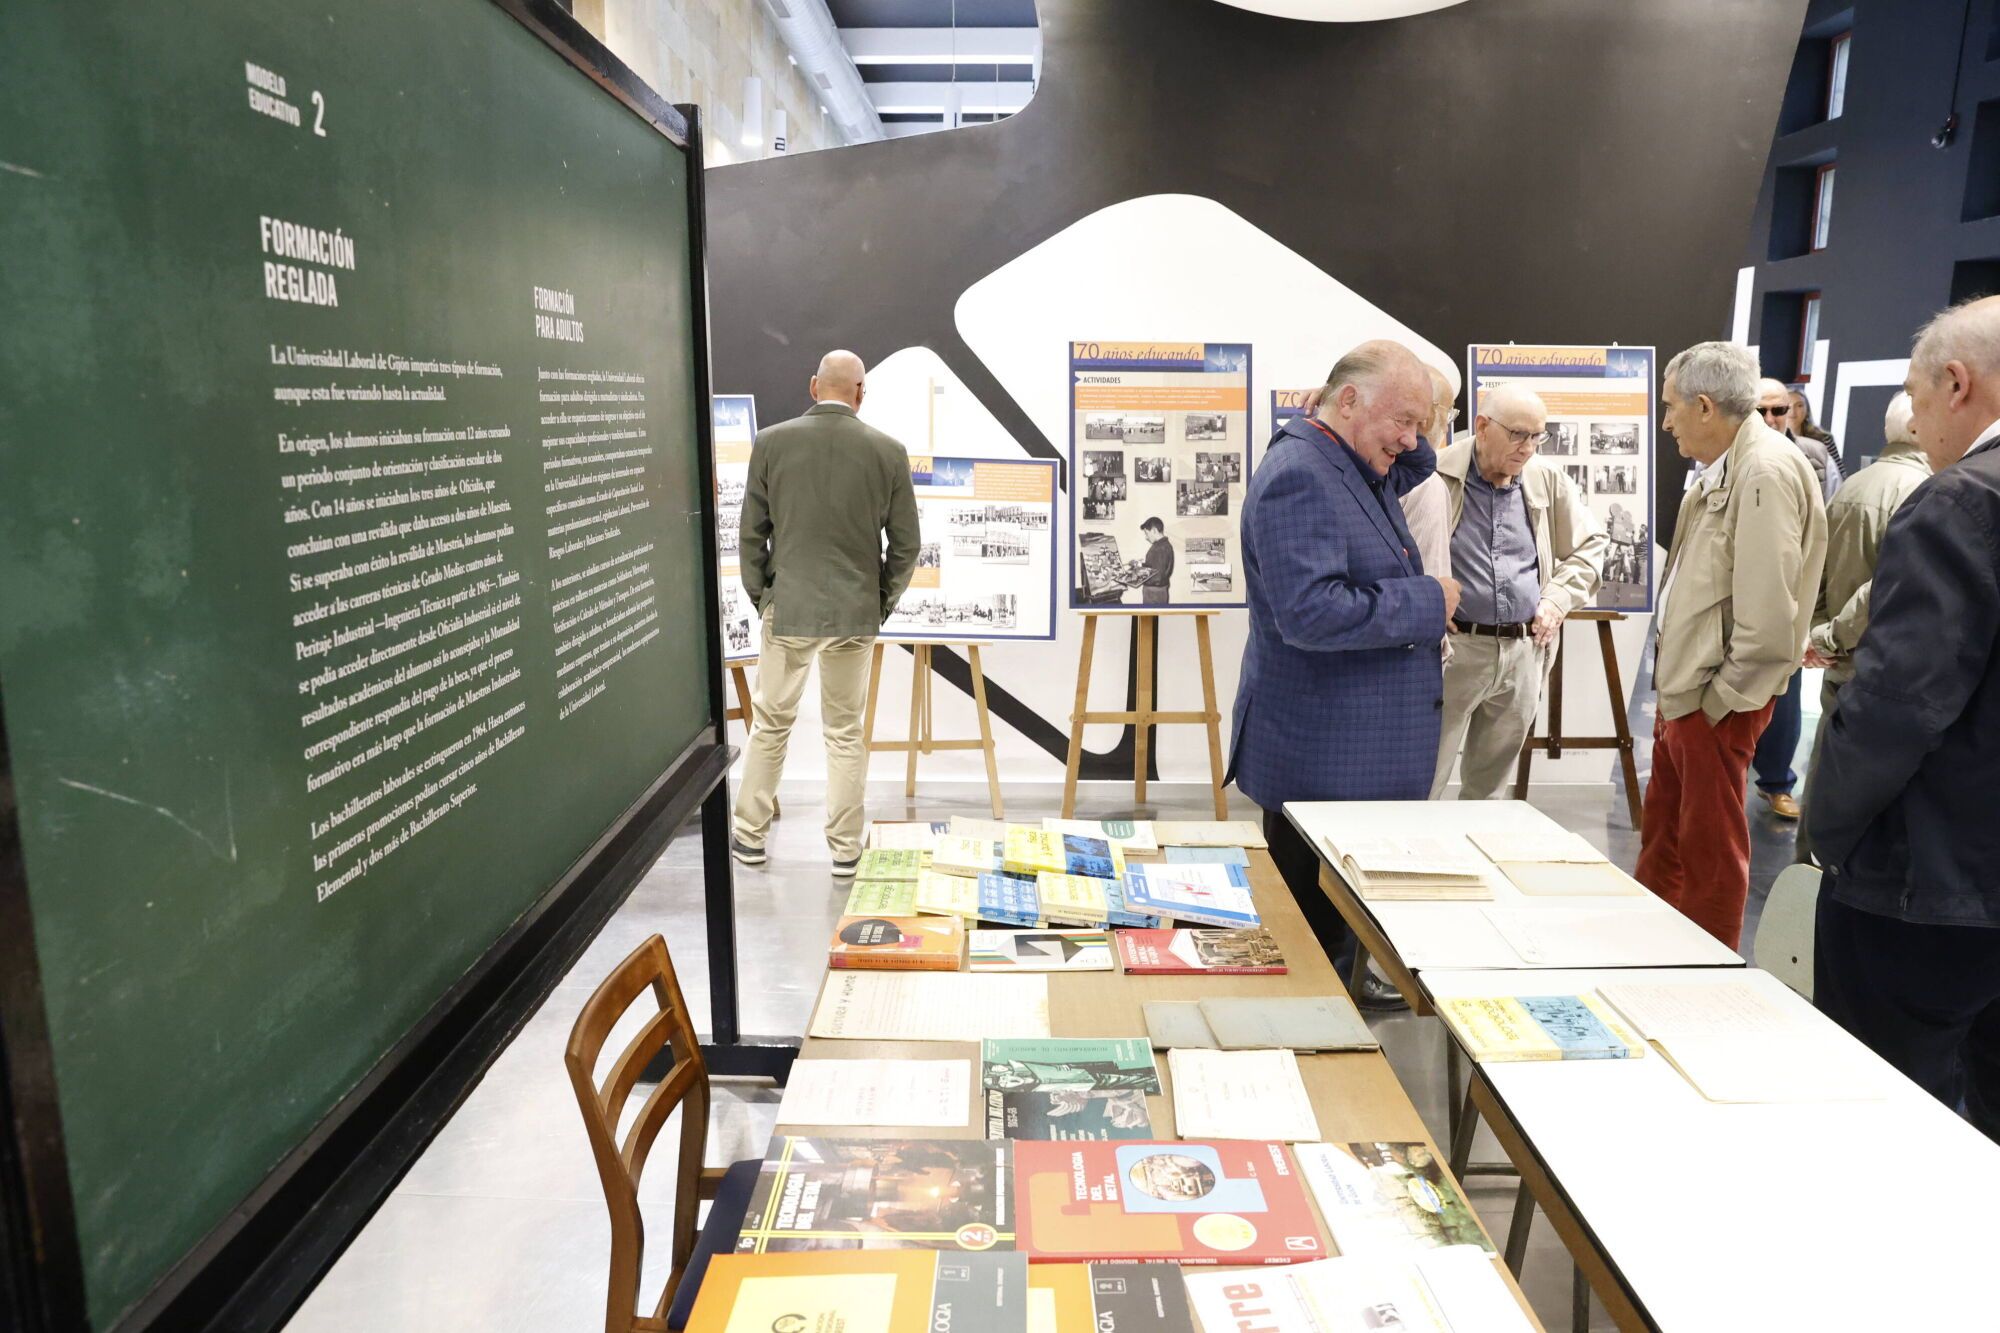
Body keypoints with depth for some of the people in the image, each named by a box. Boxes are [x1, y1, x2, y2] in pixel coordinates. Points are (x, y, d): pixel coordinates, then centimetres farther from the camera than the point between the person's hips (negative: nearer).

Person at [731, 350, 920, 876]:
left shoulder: (771, 442, -5)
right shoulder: (888, 451, -5)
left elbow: (753, 532, 0)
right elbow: (906, 542, -1)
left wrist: (759, 596, 12)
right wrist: (883, 602, 12)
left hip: (788, 608, 0)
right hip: (856, 612, 0)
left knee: (770, 724, 14)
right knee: (846, 732, 10)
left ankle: (750, 836, 24)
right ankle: (845, 848, 17)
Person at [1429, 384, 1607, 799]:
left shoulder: (1547, 481, 8)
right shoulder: (1436, 477, -8)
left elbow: (1591, 544, 21)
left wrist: (1558, 598, 7)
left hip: (1525, 651, 5)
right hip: (1453, 647, -5)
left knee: (1490, 783, 16)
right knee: (1423, 783, -3)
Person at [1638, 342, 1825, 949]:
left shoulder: (1767, 471, -18)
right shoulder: (1724, 470, 12)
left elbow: (1767, 606, -23)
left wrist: (1724, 696, -16)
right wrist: (1679, 685, 12)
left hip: (1715, 701, -10)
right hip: (1683, 691, 10)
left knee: (1711, 850, 5)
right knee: (1662, 837, 20)